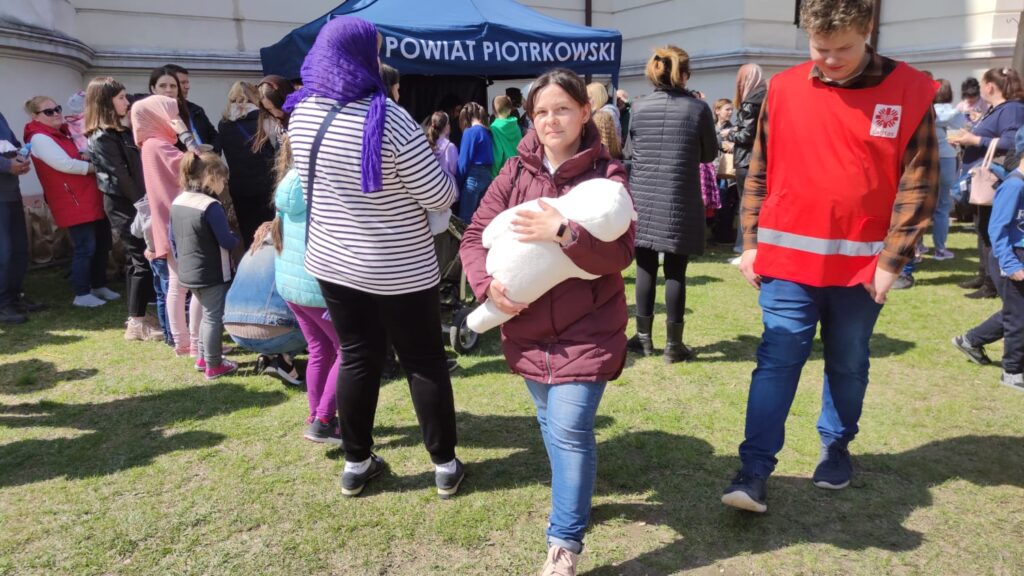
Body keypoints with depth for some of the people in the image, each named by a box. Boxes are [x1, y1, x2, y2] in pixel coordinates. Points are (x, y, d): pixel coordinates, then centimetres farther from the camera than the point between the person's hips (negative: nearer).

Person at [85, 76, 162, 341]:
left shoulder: (119, 131, 14)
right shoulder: (103, 137, -14)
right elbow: (120, 176, -17)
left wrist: (144, 202, 4)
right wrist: (144, 204, -14)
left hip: (129, 202, 9)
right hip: (123, 204, -9)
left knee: (136, 259, 12)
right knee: (142, 259, -8)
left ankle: (137, 316, 20)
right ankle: (137, 323, -3)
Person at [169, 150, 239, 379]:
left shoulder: (177, 202, 4)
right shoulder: (211, 206, -21)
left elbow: (173, 240, 12)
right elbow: (227, 242, -18)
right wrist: (236, 238, 3)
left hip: (187, 274, 8)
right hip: (212, 275, -8)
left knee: (208, 314, 23)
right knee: (214, 317, 6)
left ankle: (203, 357, 32)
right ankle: (214, 366, 15)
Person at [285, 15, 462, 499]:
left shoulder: (301, 115, 0)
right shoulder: (388, 120, -22)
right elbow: (439, 196, -17)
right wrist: (442, 170, 4)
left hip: (332, 262, 5)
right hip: (400, 269, -5)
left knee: (356, 360, 15)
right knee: (425, 362, 8)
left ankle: (356, 464, 25)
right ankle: (445, 466, 19)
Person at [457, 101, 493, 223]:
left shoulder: (470, 132, -8)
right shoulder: (488, 132, 12)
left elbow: (464, 162, -9)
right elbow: (489, 158, 9)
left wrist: (458, 183, 0)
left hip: (473, 177, -7)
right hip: (487, 176, 7)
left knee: (465, 220, -2)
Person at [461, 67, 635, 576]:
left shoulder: (606, 174, -8)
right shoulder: (515, 173, 1)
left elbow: (621, 252, -17)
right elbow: (475, 236, 0)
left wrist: (563, 232, -31)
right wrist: (488, 283, -18)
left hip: (586, 328, -4)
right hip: (529, 326, 4)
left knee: (569, 429, -9)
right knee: (550, 422, 20)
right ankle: (573, 497, 47)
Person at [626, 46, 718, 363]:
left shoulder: (638, 106, 1)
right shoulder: (698, 108, -5)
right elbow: (710, 154, 6)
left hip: (643, 199, 2)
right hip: (680, 202, -2)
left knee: (646, 268, 10)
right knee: (675, 272, 3)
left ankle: (643, 336, 18)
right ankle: (673, 344, 10)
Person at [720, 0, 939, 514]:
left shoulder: (910, 91, -3)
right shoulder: (783, 90, 0)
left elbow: (919, 184, -3)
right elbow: (759, 173, 6)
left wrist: (891, 260, -7)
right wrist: (751, 243, 3)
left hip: (860, 264, 0)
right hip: (788, 260, 0)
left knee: (848, 365, 15)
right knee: (777, 361, -3)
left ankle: (836, 448, 35)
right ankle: (754, 471, 0)